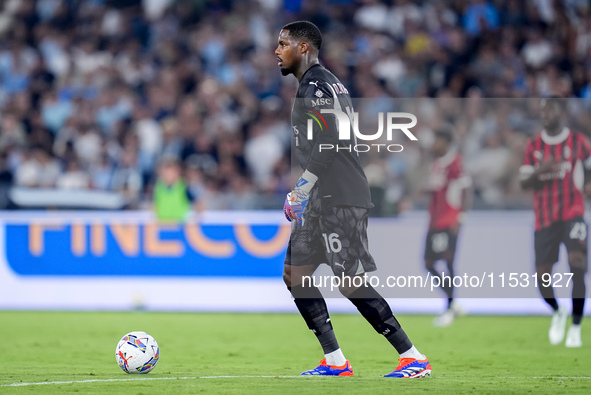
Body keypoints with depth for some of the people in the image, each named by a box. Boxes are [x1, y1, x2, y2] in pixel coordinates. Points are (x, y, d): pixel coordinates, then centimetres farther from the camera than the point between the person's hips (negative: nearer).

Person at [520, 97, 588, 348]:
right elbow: (524, 183, 5)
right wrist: (539, 171, -15)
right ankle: (558, 313, 33)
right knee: (542, 275, 1)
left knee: (577, 262, -23)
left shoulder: (578, 142, 1)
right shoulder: (533, 146, 8)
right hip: (544, 219, 3)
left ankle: (576, 327, -14)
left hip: (572, 213, -3)